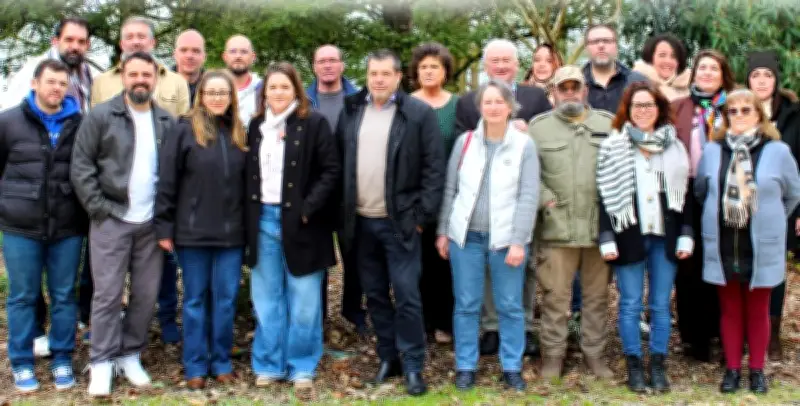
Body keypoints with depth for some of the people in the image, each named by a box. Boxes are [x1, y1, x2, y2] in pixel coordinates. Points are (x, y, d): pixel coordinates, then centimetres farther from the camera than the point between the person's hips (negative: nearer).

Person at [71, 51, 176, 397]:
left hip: (152, 223, 3)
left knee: (146, 294, 7)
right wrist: (97, 207, -10)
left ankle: (130, 355, 21)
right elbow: (81, 166, -4)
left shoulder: (167, 123, 8)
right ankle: (102, 362, 8)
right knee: (108, 294, -1)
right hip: (111, 220, -3)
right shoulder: (101, 116, -2)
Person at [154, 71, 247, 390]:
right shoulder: (185, 130, -4)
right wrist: (164, 226, -8)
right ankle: (195, 366, 16)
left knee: (226, 299, 7)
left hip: (231, 232, 3)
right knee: (195, 299, 7)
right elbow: (166, 181, -6)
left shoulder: (239, 133, 8)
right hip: (193, 232, -3)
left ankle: (222, 361, 20)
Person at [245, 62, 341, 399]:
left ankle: (302, 368, 12)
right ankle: (269, 365, 20)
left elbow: (331, 169, -8)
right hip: (263, 219, 4)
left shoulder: (314, 123, -4)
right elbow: (249, 174, 14)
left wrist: (308, 208, -15)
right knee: (267, 298, 10)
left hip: (299, 220, -4)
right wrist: (249, 214, 3)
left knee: (303, 300, 2)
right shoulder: (256, 125, 10)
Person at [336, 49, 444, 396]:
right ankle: (388, 358, 25)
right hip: (361, 221, 5)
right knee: (375, 295, 12)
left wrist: (422, 215, -11)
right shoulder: (351, 111, 8)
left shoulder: (420, 113, -6)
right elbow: (339, 163, 11)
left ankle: (413, 366, 9)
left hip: (399, 221, -4)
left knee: (406, 296, -2)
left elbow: (434, 169, -7)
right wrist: (342, 212, 5)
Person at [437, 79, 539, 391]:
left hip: (506, 239, -2)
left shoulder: (524, 145, -2)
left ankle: (512, 367, 17)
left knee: (510, 306, 5)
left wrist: (518, 241, -12)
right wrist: (443, 231, 6)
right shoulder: (465, 141, 5)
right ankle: (465, 366, 18)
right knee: (466, 305, 7)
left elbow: (529, 197, -6)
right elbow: (450, 189, 9)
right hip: (465, 236, 2)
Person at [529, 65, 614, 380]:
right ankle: (553, 354, 15)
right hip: (556, 227, -1)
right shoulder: (539, 126, 6)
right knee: (555, 295, 3)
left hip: (600, 226, 2)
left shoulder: (608, 124, 9)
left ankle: (594, 352, 21)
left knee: (597, 294, 9)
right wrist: (545, 198, -8)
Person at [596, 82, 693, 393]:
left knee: (661, 305, 7)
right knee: (630, 305, 4)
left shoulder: (674, 147, 9)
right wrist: (607, 239, -8)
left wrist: (685, 237, 3)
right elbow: (606, 197, -2)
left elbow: (683, 195, 9)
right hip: (629, 236, -2)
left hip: (665, 236, 2)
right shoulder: (613, 147, 1)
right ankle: (634, 366, 14)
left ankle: (658, 366, 17)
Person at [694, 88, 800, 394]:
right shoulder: (712, 151, 0)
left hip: (762, 248, -1)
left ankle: (757, 369, 23)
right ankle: (732, 368, 21)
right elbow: (700, 192, 11)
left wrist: (769, 221, 13)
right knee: (730, 309, 11)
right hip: (723, 247, 1)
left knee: (758, 310, 10)